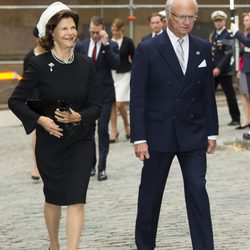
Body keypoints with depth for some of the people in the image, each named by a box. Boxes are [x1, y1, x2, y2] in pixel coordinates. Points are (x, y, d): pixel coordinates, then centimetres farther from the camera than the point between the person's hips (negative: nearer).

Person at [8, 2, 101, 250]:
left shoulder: (86, 65, -1)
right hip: (50, 141, -1)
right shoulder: (39, 65, -9)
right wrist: (40, 120, -19)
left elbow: (96, 105, 2)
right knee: (53, 197, 15)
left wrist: (79, 116, -18)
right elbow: (15, 101, -6)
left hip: (81, 140, 1)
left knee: (76, 199, -10)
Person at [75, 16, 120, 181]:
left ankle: (102, 168, 0)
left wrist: (105, 45, -22)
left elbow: (116, 65, -17)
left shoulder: (111, 46, -3)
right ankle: (90, 165, 21)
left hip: (104, 94, -3)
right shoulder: (81, 46, 6)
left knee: (103, 130, -5)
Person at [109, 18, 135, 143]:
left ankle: (126, 125, 15)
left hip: (124, 75, -3)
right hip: (110, 75, 3)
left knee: (120, 104, -11)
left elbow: (134, 58, 1)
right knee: (112, 104, 2)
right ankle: (114, 131, 10)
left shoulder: (128, 42, -4)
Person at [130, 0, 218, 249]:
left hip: (193, 134, 2)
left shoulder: (203, 48, 5)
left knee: (197, 190, -5)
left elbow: (208, 94, 9)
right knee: (150, 193, 10)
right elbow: (137, 97, -7)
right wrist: (139, 138, -11)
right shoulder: (147, 49, -6)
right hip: (159, 133, -2)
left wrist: (212, 132, 7)